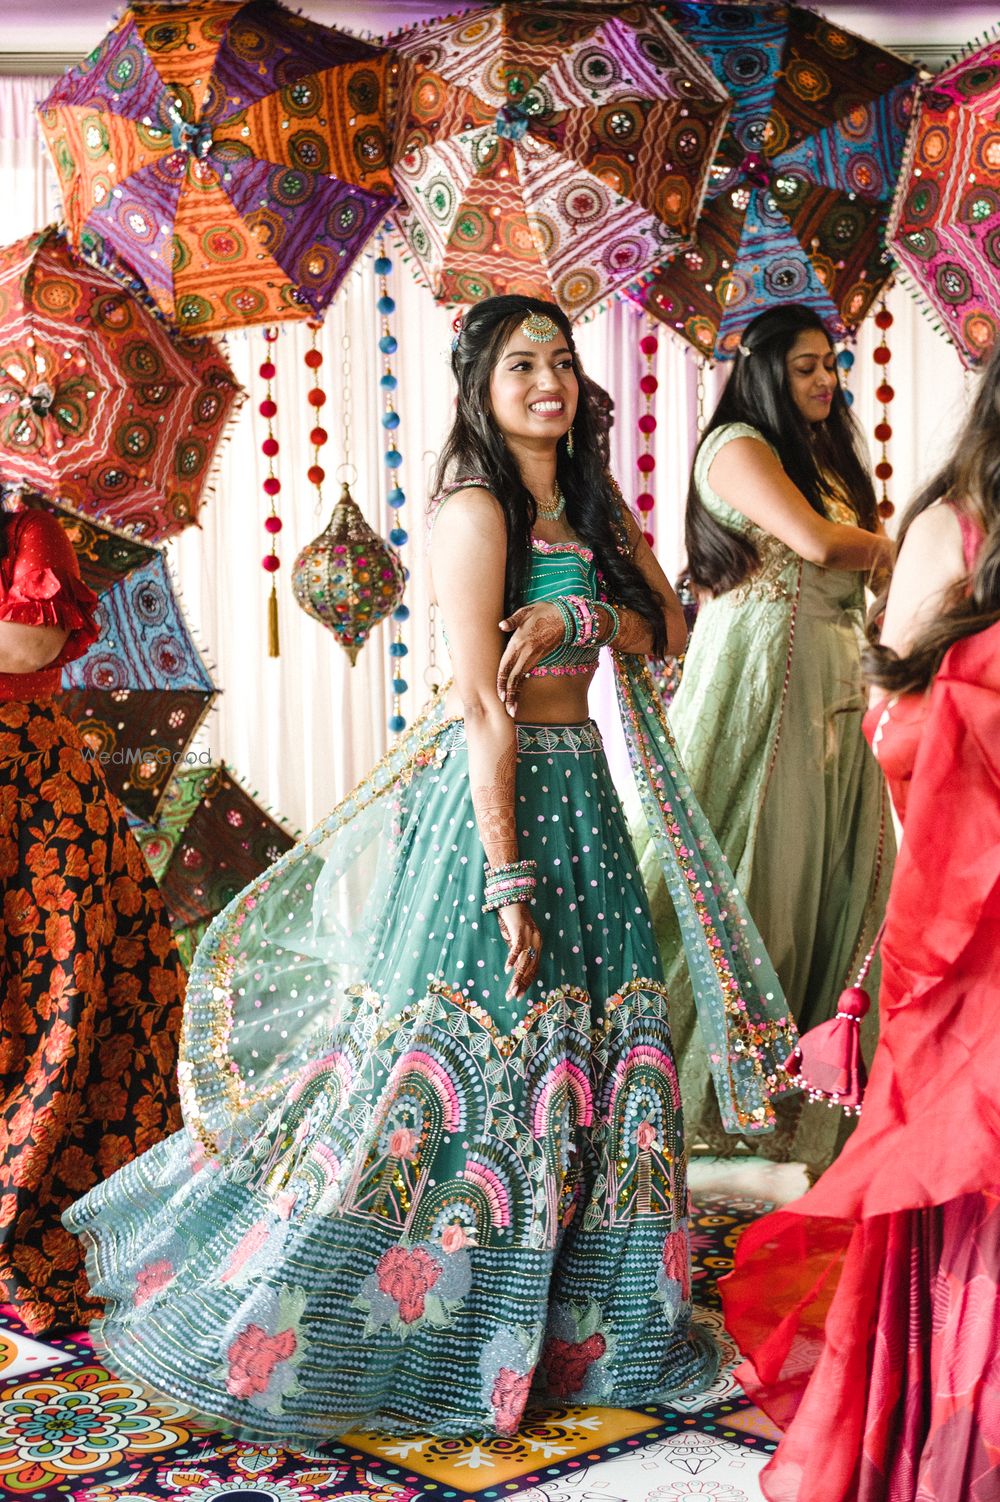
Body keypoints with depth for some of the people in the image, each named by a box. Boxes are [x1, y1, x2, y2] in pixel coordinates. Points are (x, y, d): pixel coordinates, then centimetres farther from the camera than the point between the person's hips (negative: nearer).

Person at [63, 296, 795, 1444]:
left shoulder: (593, 508, 14)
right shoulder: (475, 509, -11)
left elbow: (668, 630, 10)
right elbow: (482, 706, -16)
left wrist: (574, 618, -11)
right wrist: (507, 878, -20)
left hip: (579, 794, 8)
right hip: (491, 801, -8)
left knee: (586, 1055, 10)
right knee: (461, 1054, -4)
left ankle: (562, 1326, 24)